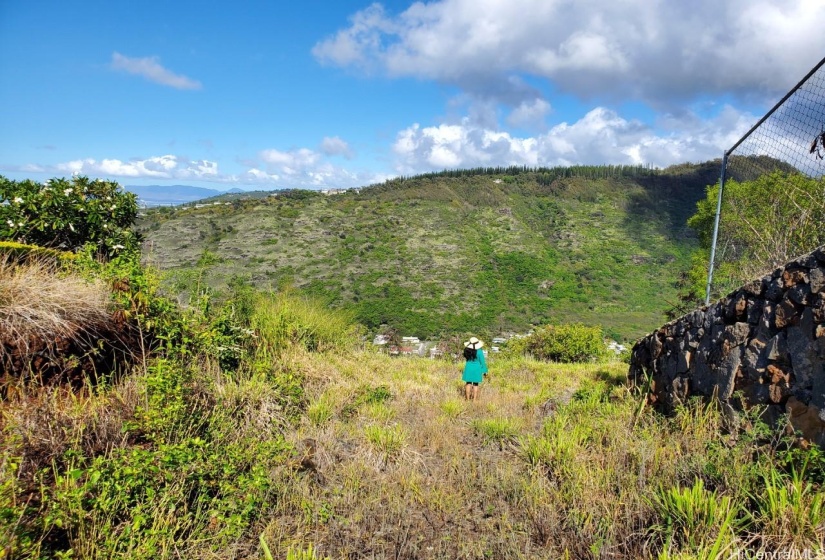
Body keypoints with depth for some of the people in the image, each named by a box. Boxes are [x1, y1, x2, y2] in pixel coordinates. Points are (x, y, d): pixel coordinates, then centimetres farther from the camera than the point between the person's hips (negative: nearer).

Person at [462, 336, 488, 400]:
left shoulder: (467, 350, -7)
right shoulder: (479, 351, -16)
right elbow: (482, 362, -10)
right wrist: (484, 371, 1)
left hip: (469, 368, 2)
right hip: (476, 369, -2)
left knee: (468, 383, 11)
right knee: (475, 384, 7)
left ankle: (468, 399, 13)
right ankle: (474, 399, 7)